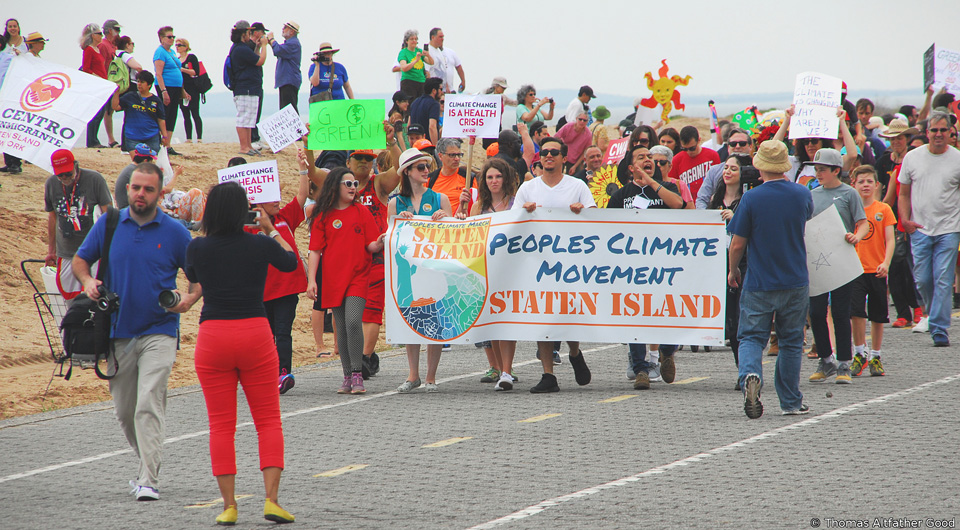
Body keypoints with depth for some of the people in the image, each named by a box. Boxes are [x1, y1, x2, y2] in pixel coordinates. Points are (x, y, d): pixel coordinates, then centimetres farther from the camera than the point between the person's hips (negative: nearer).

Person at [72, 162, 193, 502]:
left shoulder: (175, 232, -2)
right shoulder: (108, 224, 4)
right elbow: (80, 259, 15)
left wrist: (188, 298, -14)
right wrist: (87, 280, -7)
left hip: (158, 331, -4)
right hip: (118, 332, 4)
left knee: (148, 405, -16)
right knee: (124, 410, 12)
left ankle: (148, 480, -17)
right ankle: (148, 463, 34)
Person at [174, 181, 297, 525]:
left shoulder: (198, 248, -4)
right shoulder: (260, 245, -4)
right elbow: (292, 263, 18)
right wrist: (271, 230, 26)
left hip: (213, 338, 0)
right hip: (255, 334, 0)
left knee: (221, 425, 7)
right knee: (269, 420, 7)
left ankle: (228, 505, 4)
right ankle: (271, 499, -4)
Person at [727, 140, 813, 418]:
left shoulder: (751, 198, -13)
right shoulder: (802, 195, -3)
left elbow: (737, 243, -8)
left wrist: (733, 270, 10)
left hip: (759, 283, -3)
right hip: (795, 281, 3)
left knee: (751, 337, 5)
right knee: (791, 341, 14)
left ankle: (750, 375, -25)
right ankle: (791, 401, 19)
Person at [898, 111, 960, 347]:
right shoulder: (912, 157, 7)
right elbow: (904, 193, 13)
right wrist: (905, 219, -3)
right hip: (920, 229, 2)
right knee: (922, 280, 2)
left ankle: (939, 328, -4)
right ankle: (936, 316, 27)